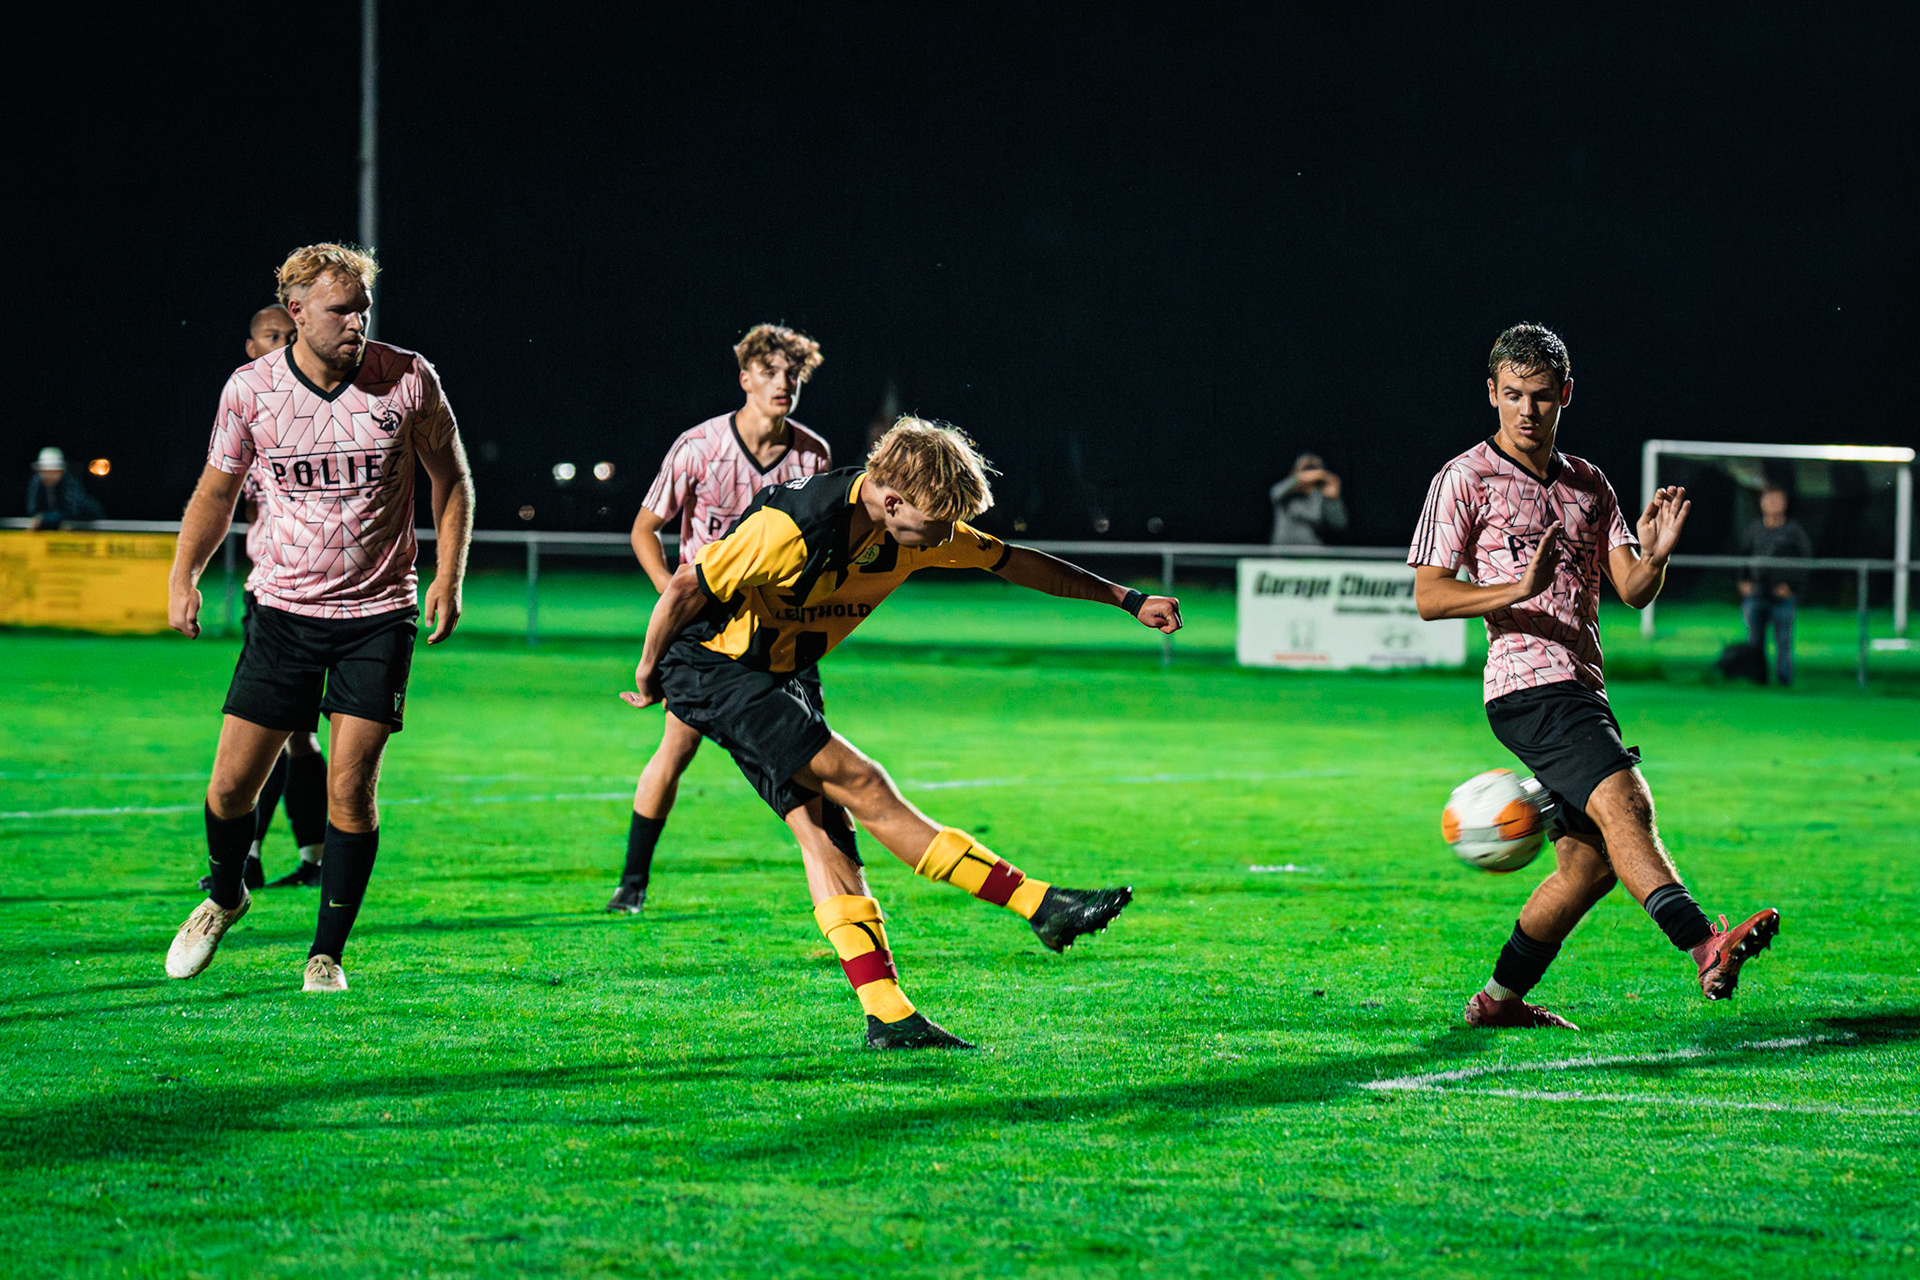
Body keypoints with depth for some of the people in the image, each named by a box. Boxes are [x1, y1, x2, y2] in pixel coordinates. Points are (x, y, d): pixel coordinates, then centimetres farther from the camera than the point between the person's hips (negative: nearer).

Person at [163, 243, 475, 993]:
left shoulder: (408, 380, -7)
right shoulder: (250, 390, -5)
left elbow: (451, 479, 7)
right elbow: (217, 489, 10)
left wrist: (449, 575, -2)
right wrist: (183, 573, -1)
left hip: (379, 613, -1)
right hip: (284, 608, 1)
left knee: (351, 787, -9)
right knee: (232, 783, 0)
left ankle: (327, 954, 7)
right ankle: (224, 897, 31)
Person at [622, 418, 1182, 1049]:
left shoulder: (918, 527, -7)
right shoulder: (791, 528, -32)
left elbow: (1012, 561, 7)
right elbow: (684, 589, -22)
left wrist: (1126, 599, 9)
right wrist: (649, 672, -8)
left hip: (781, 674, 8)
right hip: (712, 668, -8)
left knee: (821, 823, -4)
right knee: (864, 789, -17)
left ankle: (886, 1015, -10)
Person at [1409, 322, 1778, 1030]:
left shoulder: (1589, 485, 17)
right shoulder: (1464, 480, -1)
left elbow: (1633, 591, 11)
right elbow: (1428, 595, -7)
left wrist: (1654, 556, -12)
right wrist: (1520, 590, -22)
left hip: (1581, 690, 7)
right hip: (1528, 682, -7)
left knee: (1591, 860, 6)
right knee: (1622, 800, -26)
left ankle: (1499, 999, 19)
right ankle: (1704, 947, -41)